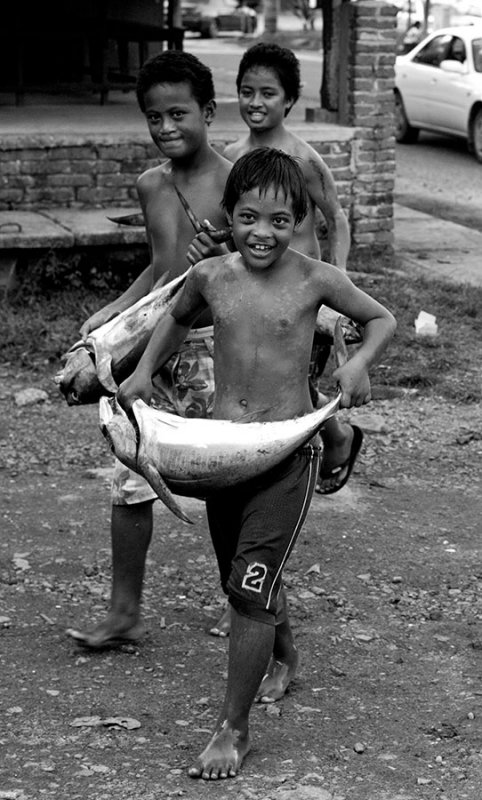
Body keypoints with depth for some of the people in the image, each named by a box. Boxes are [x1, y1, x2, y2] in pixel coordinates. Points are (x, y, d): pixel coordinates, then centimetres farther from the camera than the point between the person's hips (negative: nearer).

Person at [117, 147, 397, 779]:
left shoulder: (315, 280, -8)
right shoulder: (211, 276, 1)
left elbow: (382, 319, 8)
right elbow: (178, 319, 23)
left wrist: (360, 362, -9)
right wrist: (145, 369, 12)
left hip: (288, 448, -4)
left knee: (251, 586, -10)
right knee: (247, 579, 19)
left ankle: (234, 728, 0)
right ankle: (281, 657, 50)